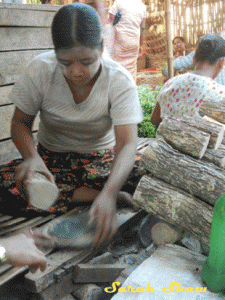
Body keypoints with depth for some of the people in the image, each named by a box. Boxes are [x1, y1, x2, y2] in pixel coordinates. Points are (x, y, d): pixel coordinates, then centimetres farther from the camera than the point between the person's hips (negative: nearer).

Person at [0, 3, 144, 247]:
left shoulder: (120, 81, -21)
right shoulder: (39, 71, -17)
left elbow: (127, 143, -30)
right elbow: (20, 122, -6)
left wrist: (109, 193, -49)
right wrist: (32, 157, -29)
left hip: (102, 158, -1)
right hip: (52, 157, 2)